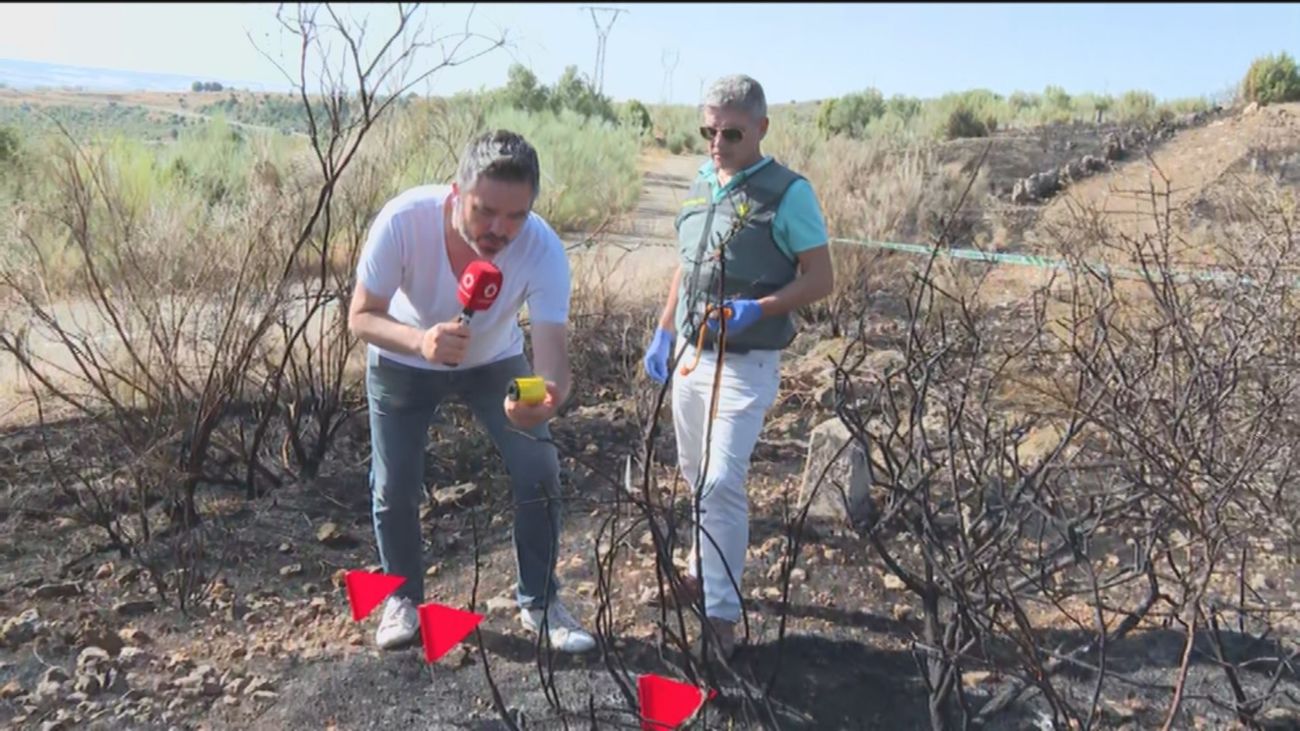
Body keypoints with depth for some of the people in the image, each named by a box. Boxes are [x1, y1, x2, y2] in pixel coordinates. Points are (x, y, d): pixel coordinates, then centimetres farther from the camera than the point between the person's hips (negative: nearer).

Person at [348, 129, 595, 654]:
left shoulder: (542, 248, -34)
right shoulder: (405, 219, -36)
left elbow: (552, 351, -39)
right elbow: (362, 317, -27)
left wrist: (546, 397, -63)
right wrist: (421, 340, -48)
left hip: (494, 361, 1)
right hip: (402, 363, 0)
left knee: (538, 471, -8)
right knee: (393, 488, 3)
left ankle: (539, 601, 14)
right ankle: (403, 598, 31)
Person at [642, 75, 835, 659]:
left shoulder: (787, 193, -12)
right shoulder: (701, 186, 9)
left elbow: (821, 279, -11)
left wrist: (757, 309, -25)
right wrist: (662, 334, 14)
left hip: (745, 364, -7)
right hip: (689, 355, 7)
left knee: (722, 485, -10)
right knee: (697, 479, 18)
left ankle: (722, 615, 0)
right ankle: (702, 571, 39)